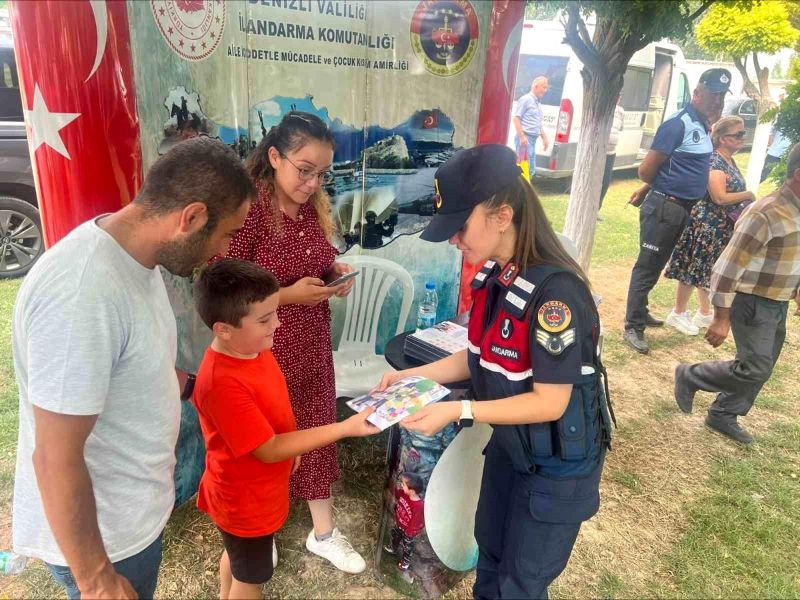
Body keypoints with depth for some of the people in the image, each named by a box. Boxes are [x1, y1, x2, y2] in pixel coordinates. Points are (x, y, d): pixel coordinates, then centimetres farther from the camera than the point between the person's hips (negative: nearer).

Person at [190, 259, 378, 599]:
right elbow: (269, 450, -32)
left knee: (237, 555, 32)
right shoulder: (221, 383, -37)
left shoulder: (253, 348, -10)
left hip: (254, 490, 8)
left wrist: (291, 448, 17)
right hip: (245, 500, -8)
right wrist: (345, 428, -32)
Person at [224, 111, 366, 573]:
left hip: (312, 342, 6)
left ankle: (324, 532, 37)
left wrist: (335, 272, -5)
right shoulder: (246, 210, -20)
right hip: (262, 349, -6)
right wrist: (289, 295, -25)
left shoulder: (316, 207, 2)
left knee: (317, 429, 16)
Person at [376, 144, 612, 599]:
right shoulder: (494, 275, -7)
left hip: (558, 464, -7)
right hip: (510, 445, 7)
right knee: (490, 551, 27)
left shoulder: (555, 290, -32)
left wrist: (460, 411, -32)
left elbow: (549, 403, -28)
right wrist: (416, 376, -6)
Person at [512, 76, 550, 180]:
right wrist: (522, 136, -21)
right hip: (525, 138, -9)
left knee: (531, 169, 11)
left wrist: (544, 137, 22)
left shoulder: (538, 102, 19)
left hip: (533, 139, 9)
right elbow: (516, 118, -13)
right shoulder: (526, 99, -7)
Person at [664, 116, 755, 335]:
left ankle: (704, 313, 28)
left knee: (707, 270, 17)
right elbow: (720, 197, -23)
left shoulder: (730, 161, 11)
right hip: (707, 224, -9)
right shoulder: (714, 162, -18)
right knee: (694, 269, -1)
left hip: (723, 227, 9)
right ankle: (678, 314, 10)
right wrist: (748, 195, -12)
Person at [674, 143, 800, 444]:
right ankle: (691, 376, 14)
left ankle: (723, 416, 29)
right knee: (754, 369, -6)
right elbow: (727, 267, -23)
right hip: (754, 304, -9)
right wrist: (721, 318, -22)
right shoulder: (766, 213, -23)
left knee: (761, 369, 14)